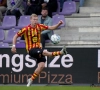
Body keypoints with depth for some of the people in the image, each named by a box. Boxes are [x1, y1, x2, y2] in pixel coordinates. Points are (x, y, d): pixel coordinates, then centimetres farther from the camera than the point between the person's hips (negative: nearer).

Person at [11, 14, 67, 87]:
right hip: (31, 50, -5)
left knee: (41, 65, -9)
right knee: (45, 52, -31)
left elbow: (51, 28, 1)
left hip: (39, 48, 5)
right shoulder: (26, 29, -10)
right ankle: (61, 52, -23)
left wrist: (58, 24, -16)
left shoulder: (39, 26, 2)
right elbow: (16, 36, -3)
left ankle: (31, 80, 4)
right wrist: (14, 46, -13)